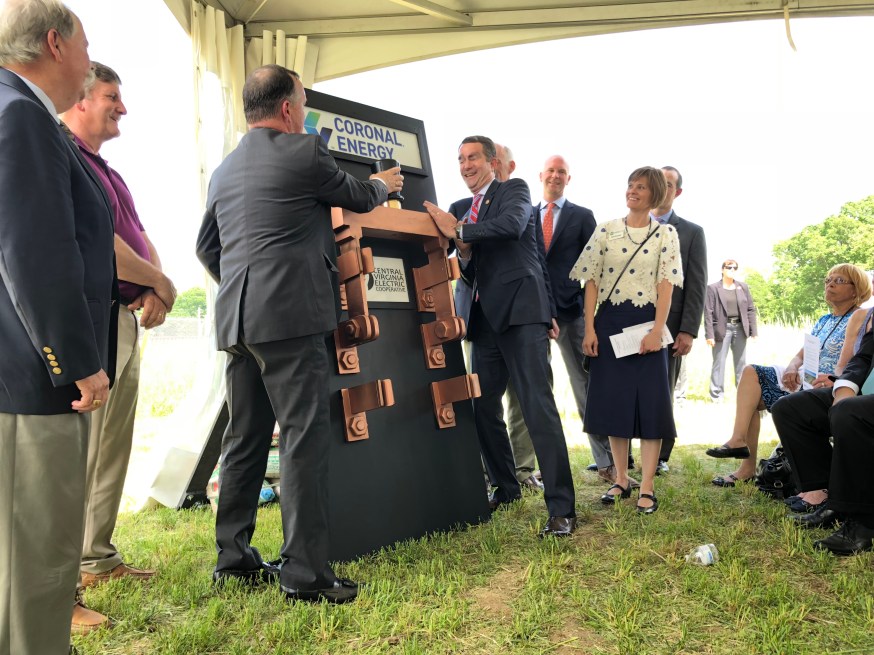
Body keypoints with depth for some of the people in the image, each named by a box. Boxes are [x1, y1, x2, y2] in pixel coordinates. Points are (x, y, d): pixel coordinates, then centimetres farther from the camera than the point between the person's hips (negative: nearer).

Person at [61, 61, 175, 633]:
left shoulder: (106, 171, 22)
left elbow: (140, 237, 19)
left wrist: (157, 293, -1)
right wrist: (162, 284, -7)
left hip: (125, 321, 10)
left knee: (113, 451, 15)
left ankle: (98, 560, 27)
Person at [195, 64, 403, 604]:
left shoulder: (225, 169, 18)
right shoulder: (304, 151, -3)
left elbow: (206, 246, 22)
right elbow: (358, 198, 11)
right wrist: (384, 186, 31)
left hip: (237, 318, 8)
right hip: (291, 314, -8)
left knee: (246, 437, 13)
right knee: (304, 437, -5)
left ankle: (234, 558, 23)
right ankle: (305, 573, -1)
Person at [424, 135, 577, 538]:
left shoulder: (514, 190, 3)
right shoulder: (460, 209, 19)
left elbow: (512, 225, -20)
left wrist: (459, 230, -14)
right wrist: (463, 251, -3)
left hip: (520, 310, -7)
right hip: (485, 316, 7)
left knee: (538, 407, -12)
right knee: (483, 407, 11)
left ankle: (561, 508, -8)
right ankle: (505, 488, 30)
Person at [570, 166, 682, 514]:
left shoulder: (666, 233, 3)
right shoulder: (605, 231, 6)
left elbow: (666, 285, -4)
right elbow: (592, 281, 2)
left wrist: (657, 330, -15)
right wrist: (589, 328, -6)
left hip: (646, 321, -2)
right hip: (609, 321, 2)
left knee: (650, 401, -3)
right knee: (612, 399, 6)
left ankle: (647, 488, 5)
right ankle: (621, 480, 19)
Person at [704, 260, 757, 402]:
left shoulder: (743, 287, 11)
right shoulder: (713, 288, -2)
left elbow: (750, 309, 10)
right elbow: (708, 313, -6)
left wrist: (754, 331, 2)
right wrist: (709, 335, -13)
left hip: (740, 328, 4)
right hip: (722, 329, -4)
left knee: (741, 362, 10)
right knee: (719, 362, -2)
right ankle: (716, 394, 4)